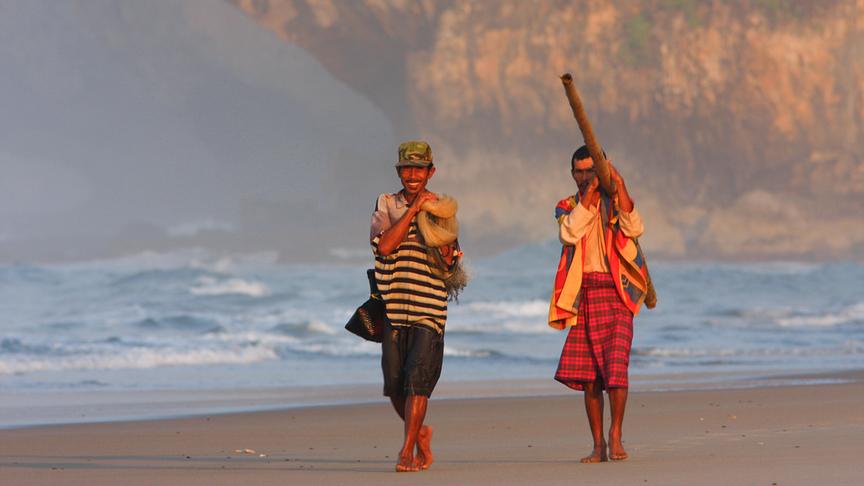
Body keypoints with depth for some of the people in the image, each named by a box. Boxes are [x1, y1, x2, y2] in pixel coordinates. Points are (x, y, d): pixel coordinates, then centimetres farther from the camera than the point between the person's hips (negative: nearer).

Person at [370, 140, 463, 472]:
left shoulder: (442, 208, 6)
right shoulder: (386, 205, 7)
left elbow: (447, 269, 3)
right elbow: (384, 246, -12)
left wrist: (445, 252, -17)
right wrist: (413, 210, -13)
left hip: (429, 308, -2)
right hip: (393, 307, 2)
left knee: (418, 379, -14)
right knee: (395, 385, 5)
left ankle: (407, 451, -12)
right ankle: (420, 433, 30)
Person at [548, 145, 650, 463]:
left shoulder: (616, 201, 7)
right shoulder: (567, 207, 11)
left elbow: (634, 228, -14)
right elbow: (569, 234, -11)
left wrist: (619, 185, -19)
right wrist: (589, 195, -15)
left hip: (616, 293, -2)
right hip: (584, 296, 2)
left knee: (616, 366, -14)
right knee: (588, 376, 2)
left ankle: (615, 437, -5)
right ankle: (598, 444, 8)